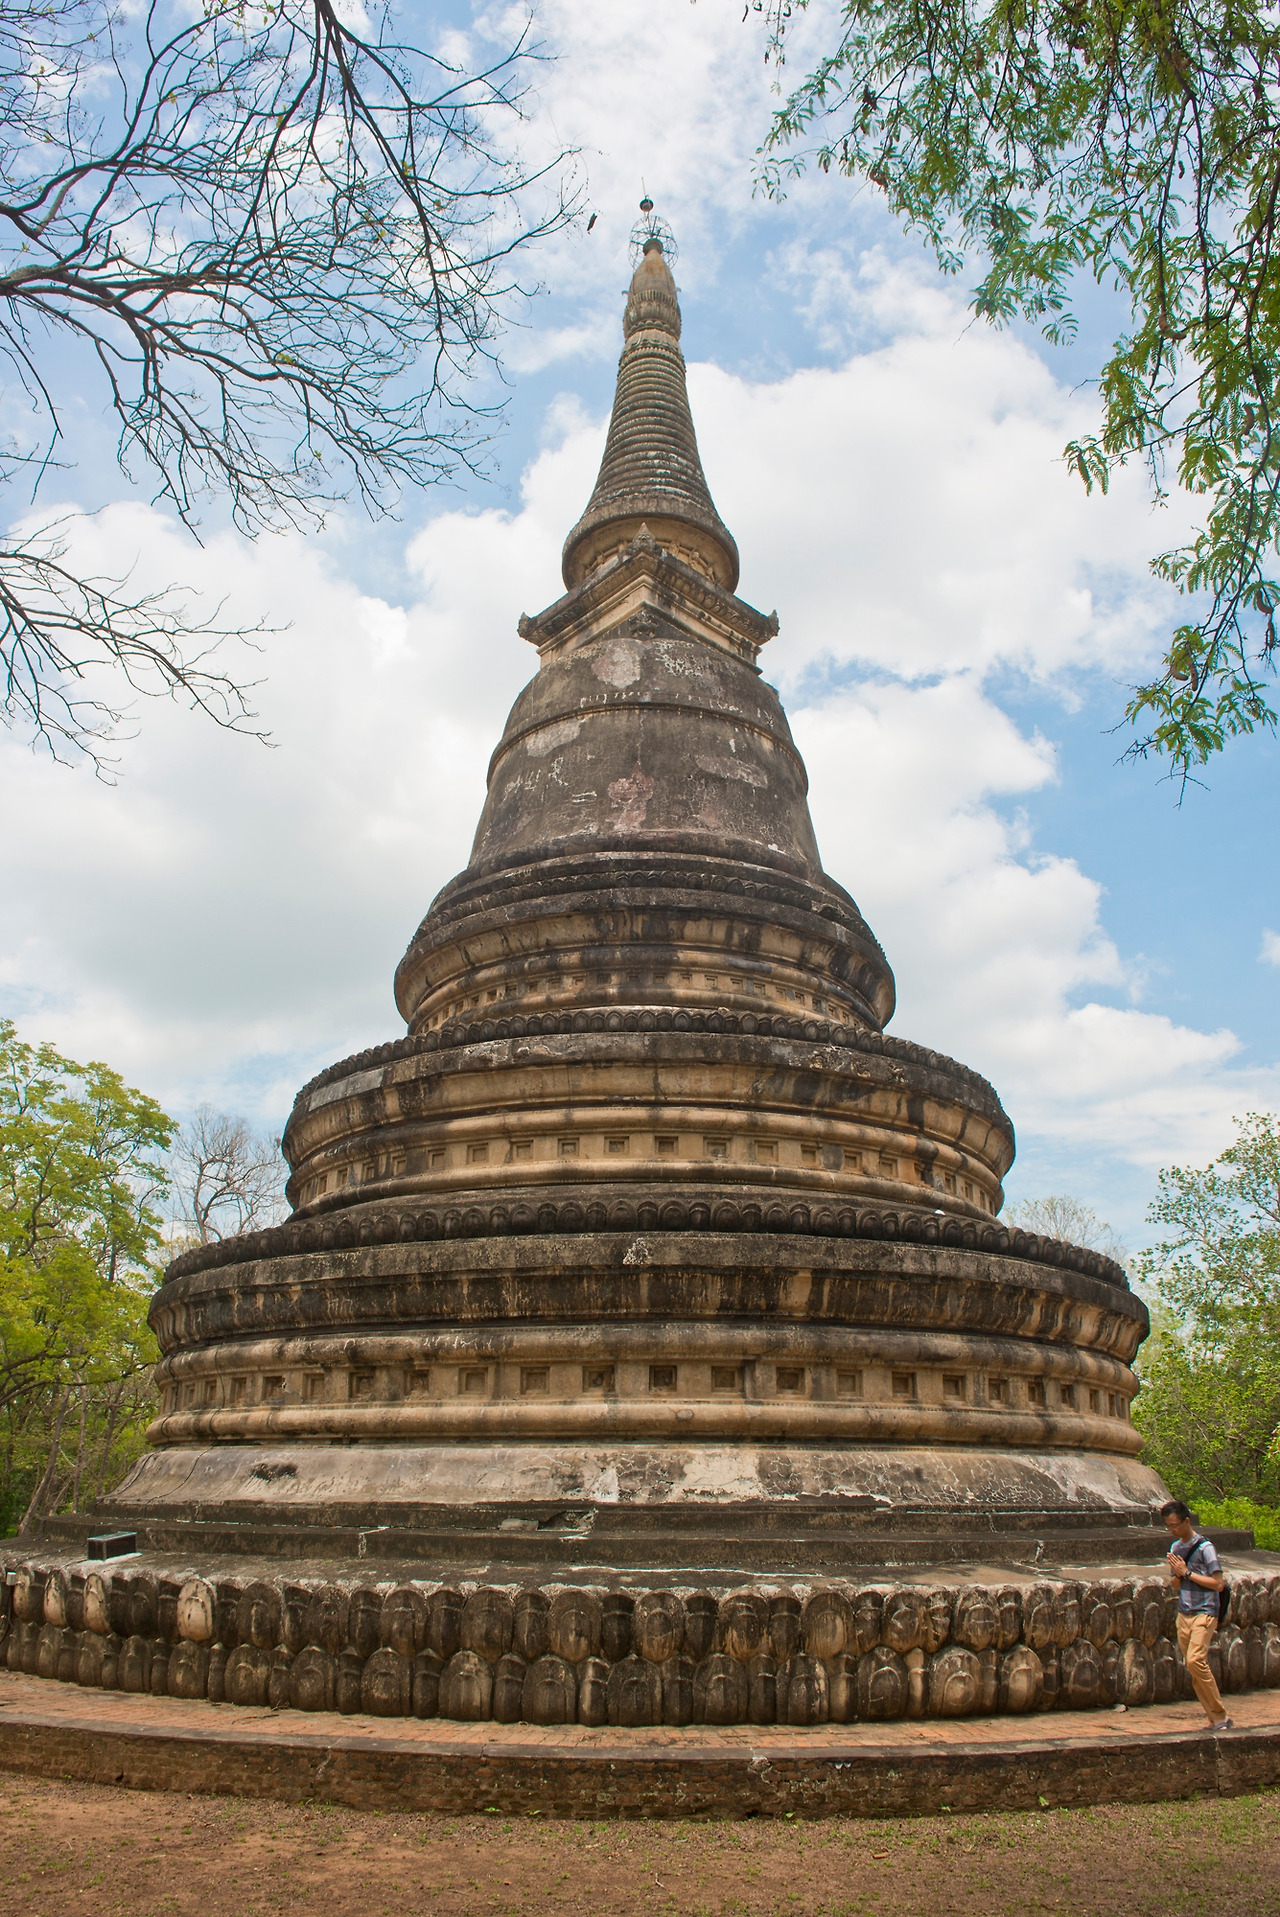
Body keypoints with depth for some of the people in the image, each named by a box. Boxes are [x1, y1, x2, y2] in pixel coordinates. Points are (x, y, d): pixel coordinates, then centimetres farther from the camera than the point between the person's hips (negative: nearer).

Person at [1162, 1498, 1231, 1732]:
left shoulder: (1204, 1547, -10)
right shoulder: (1175, 1547, 11)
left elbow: (1218, 1583, -13)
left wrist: (1187, 1573, -14)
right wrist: (1178, 1574, -5)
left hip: (1204, 1613, -7)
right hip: (1184, 1614, 7)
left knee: (1195, 1660, -20)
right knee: (1195, 1668, 5)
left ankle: (1221, 1715, -7)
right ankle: (1216, 1721, 13)